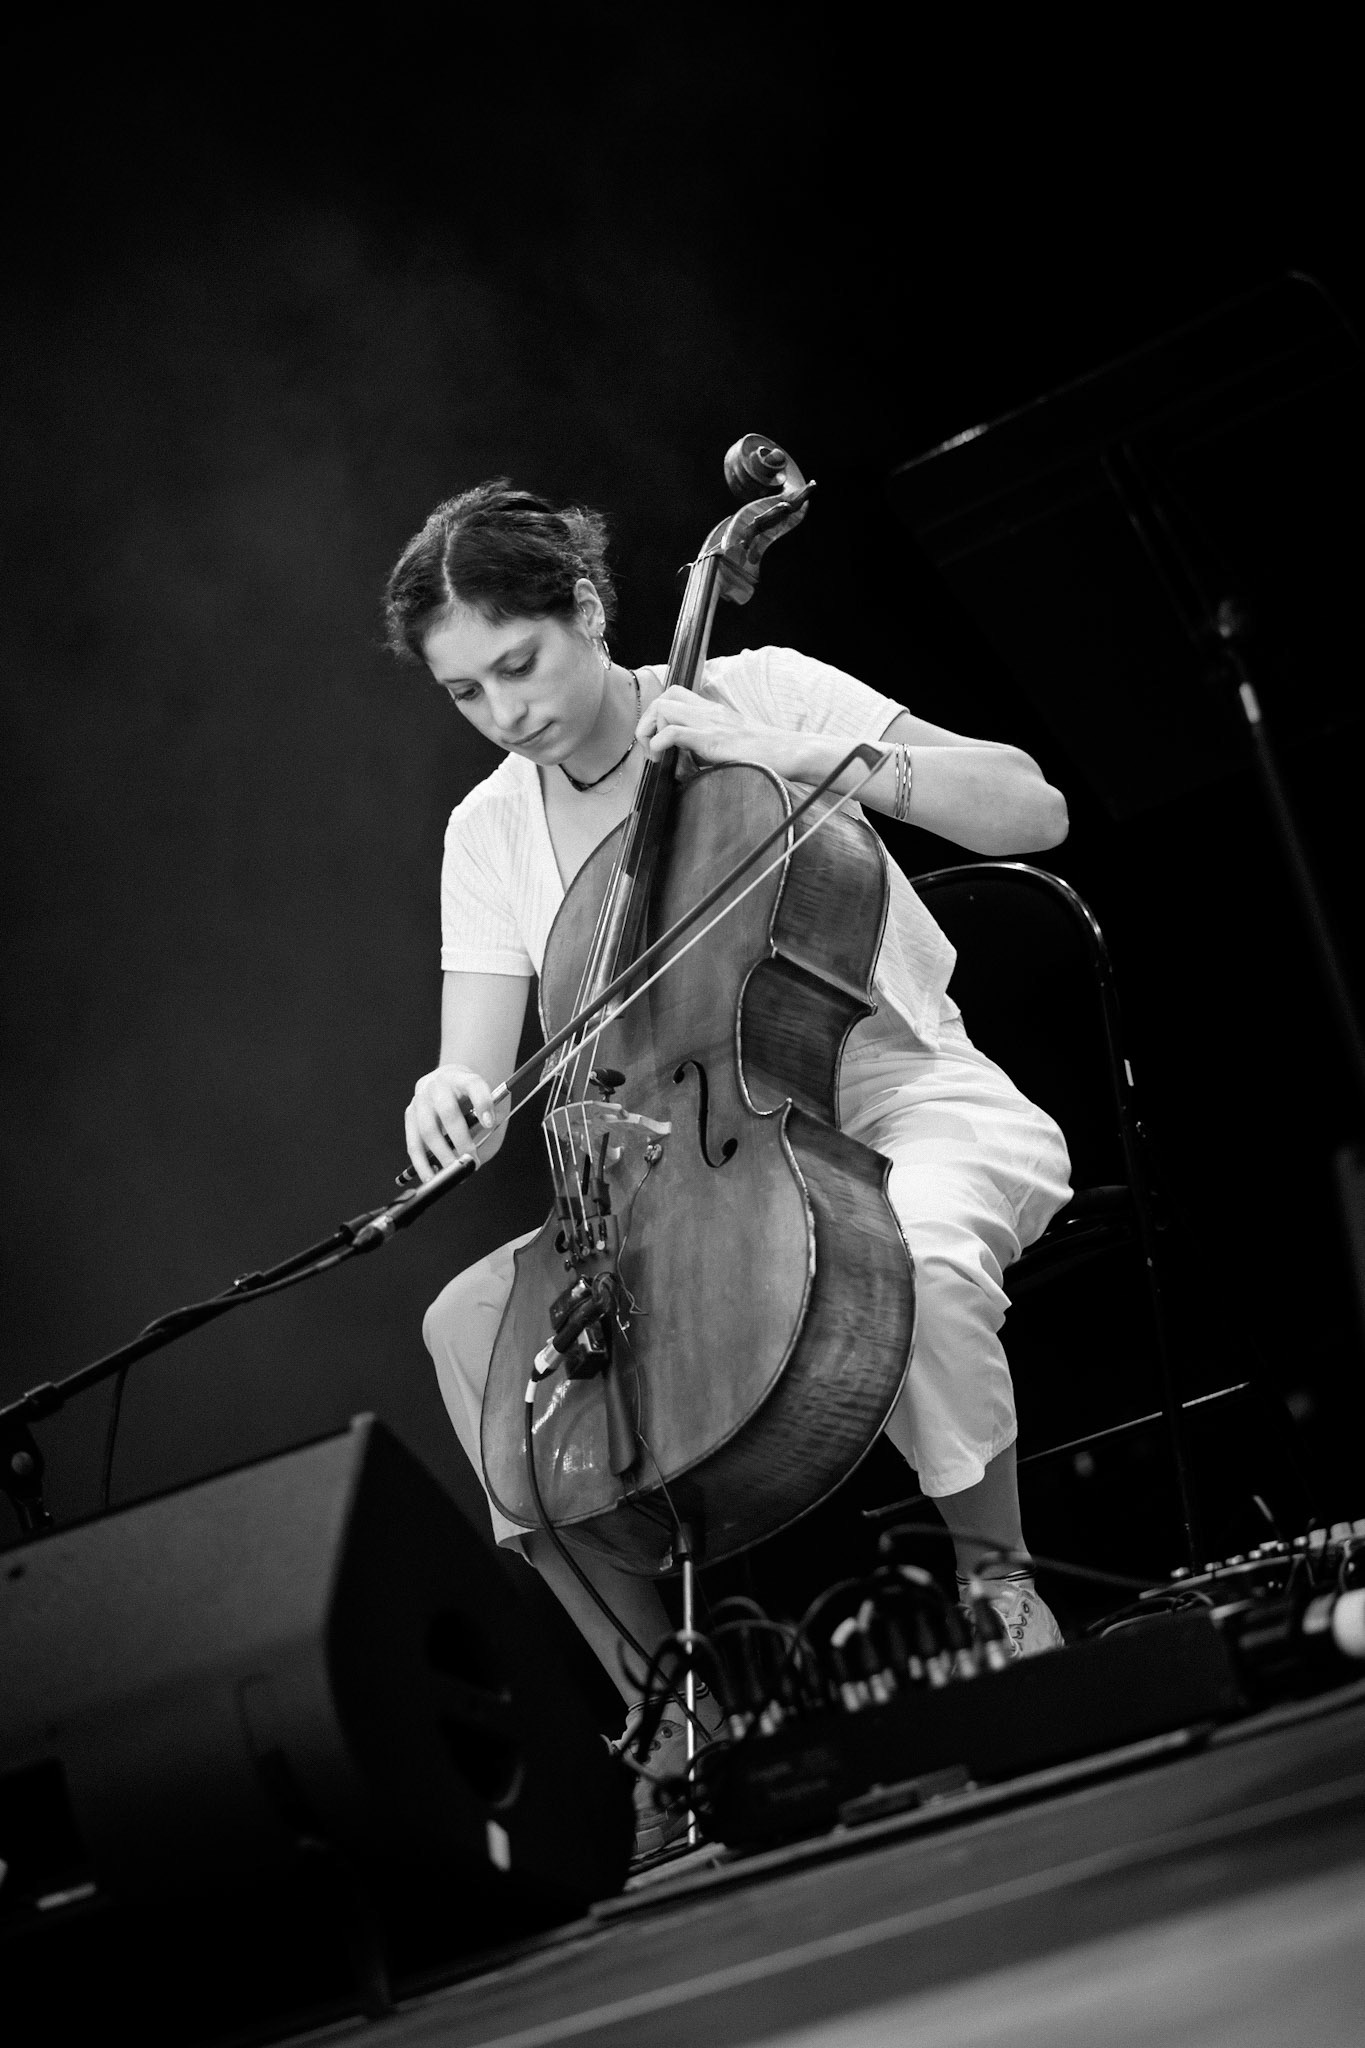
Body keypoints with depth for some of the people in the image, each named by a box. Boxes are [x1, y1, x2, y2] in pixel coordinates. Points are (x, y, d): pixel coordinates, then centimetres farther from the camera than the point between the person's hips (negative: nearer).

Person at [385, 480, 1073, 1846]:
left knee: (920, 1256, -40)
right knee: (469, 1317, -19)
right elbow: (482, 1077, 1)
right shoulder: (490, 830, 6)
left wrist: (792, 755, -21)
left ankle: (995, 1572, -11)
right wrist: (452, 1101, -25)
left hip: (907, 1102, -4)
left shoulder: (758, 690, -5)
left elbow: (1035, 812, -11)